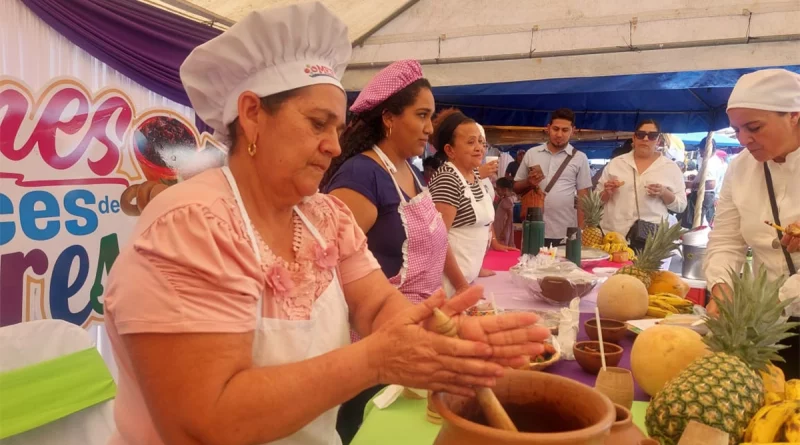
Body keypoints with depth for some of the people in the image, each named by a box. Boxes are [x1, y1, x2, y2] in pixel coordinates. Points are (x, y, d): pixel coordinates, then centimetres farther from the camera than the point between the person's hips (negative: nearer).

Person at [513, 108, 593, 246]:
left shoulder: (580, 158, 3)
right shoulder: (531, 154, 7)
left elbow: (583, 197, 3)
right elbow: (516, 187, 12)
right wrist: (528, 183, -10)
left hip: (565, 234, -1)